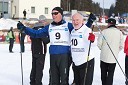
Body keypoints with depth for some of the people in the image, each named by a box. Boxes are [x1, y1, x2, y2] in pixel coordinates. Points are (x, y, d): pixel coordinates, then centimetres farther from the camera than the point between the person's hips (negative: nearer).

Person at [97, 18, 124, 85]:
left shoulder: (104, 32, -10)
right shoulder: (119, 32, -5)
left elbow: (99, 43, -8)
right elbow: (121, 46, -1)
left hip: (104, 56, 0)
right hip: (113, 57, 0)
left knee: (103, 72, 16)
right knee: (110, 73, 7)